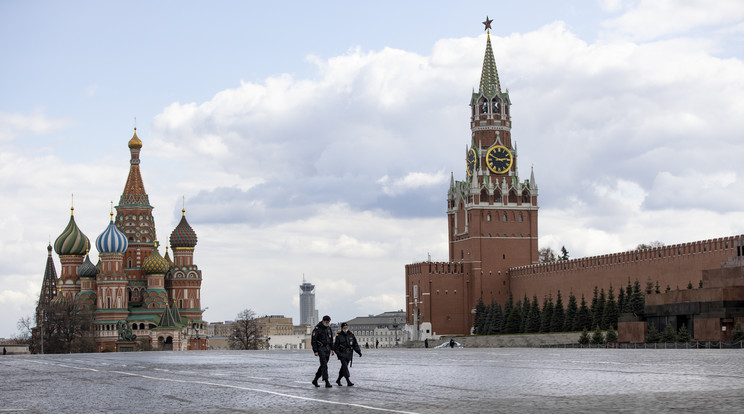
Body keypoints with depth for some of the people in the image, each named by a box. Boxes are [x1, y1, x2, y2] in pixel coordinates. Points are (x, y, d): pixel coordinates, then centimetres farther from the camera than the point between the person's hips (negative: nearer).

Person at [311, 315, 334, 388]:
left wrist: (332, 349, 12)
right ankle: (327, 382, -19)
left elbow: (331, 339, 18)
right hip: (320, 348, -7)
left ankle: (315, 380, 24)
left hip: (327, 349, 7)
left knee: (323, 365, 10)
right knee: (324, 365, -15)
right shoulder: (317, 329, -13)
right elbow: (313, 340, -13)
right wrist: (315, 351, -18)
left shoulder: (328, 328, 10)